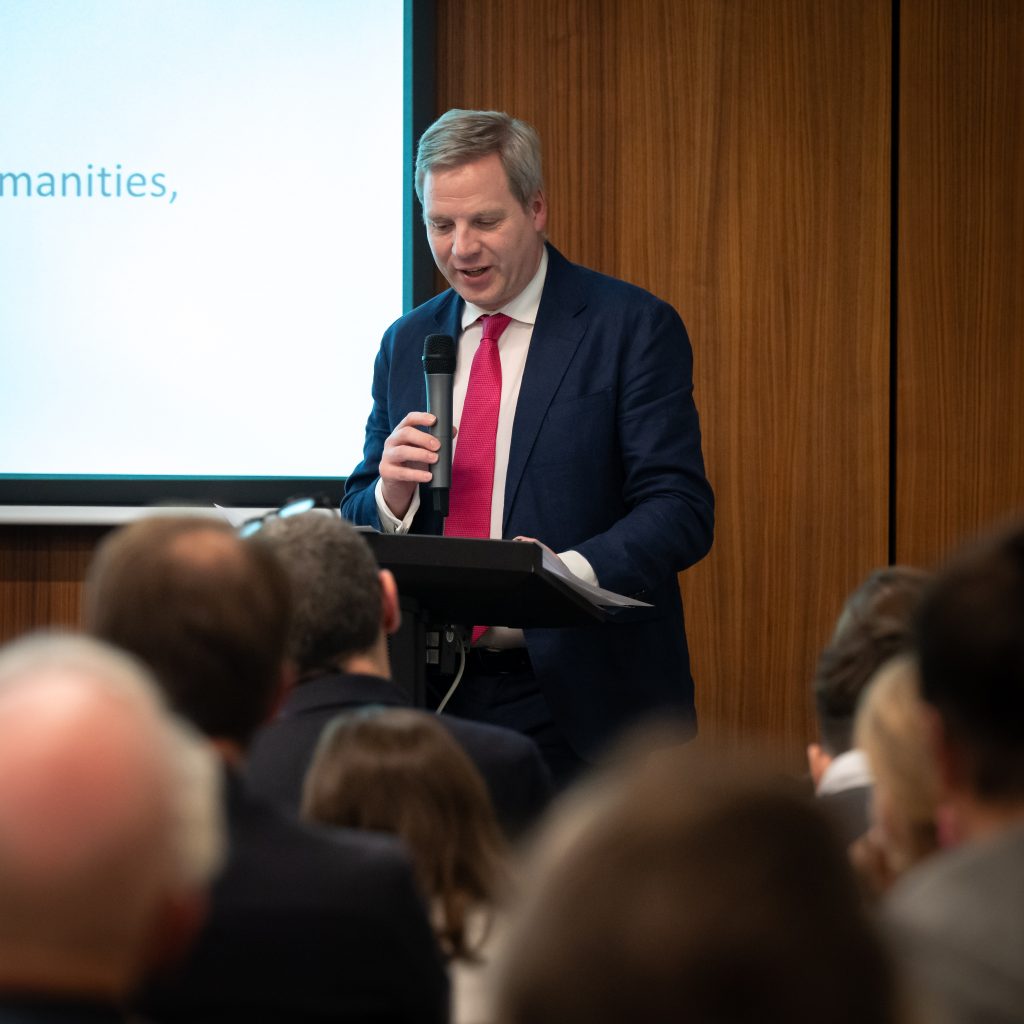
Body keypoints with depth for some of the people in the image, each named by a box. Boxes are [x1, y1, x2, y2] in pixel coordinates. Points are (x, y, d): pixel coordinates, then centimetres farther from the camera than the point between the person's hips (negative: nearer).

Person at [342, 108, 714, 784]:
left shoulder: (635, 328, -4)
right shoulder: (406, 343, 13)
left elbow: (682, 511, -11)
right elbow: (358, 528, 15)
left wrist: (572, 571, -29)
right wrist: (391, 493, -9)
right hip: (437, 704, 4)